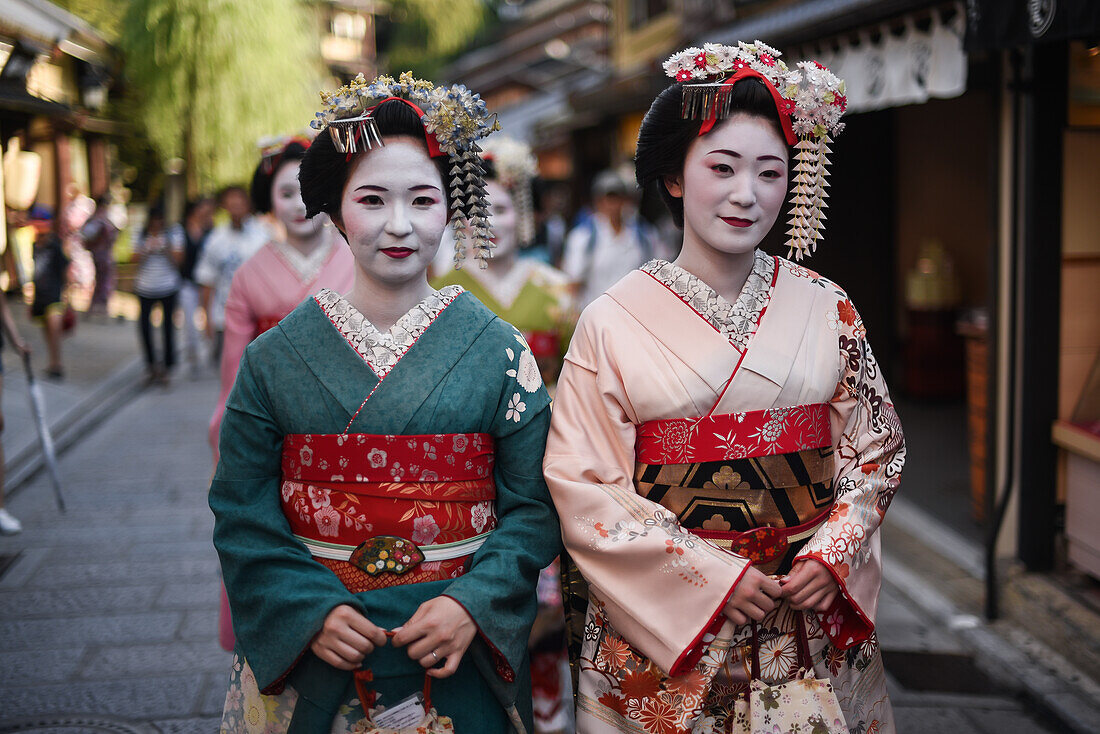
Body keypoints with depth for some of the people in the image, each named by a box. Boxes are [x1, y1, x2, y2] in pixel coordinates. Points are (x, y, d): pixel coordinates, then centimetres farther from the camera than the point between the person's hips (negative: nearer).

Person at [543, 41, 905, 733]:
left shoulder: (826, 310, 1)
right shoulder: (613, 322, -8)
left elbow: (876, 448, 7)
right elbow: (583, 487, -10)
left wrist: (832, 554, -9)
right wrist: (709, 575, -15)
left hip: (815, 618, 3)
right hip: (659, 617, -2)